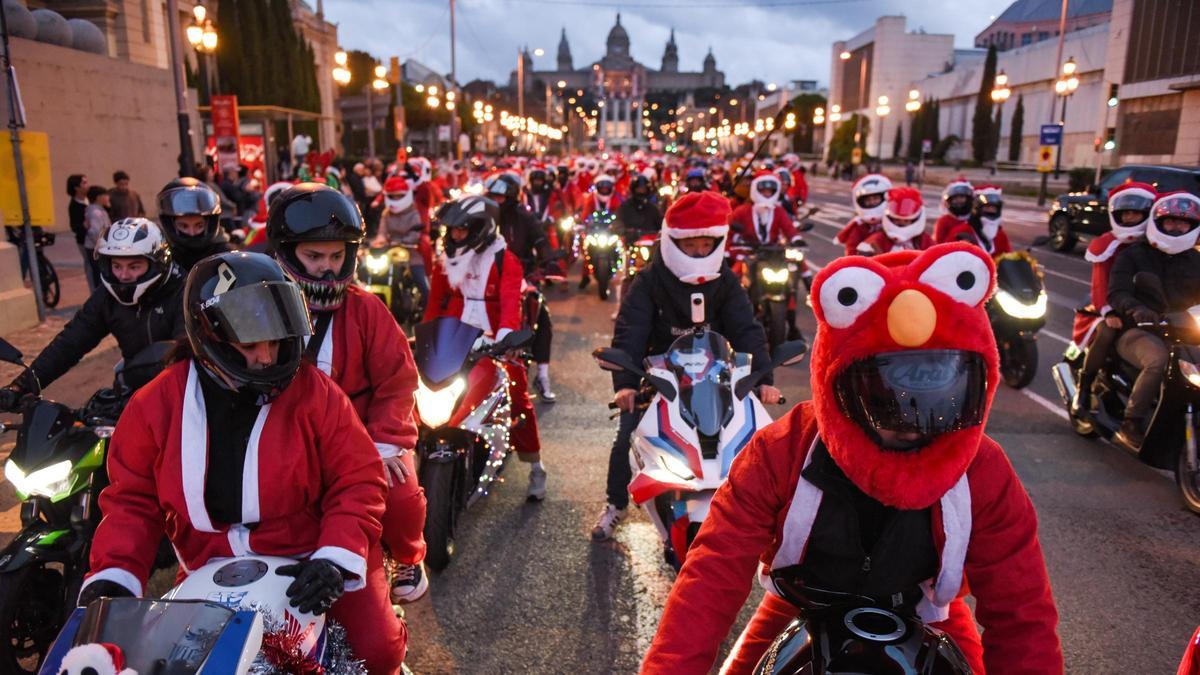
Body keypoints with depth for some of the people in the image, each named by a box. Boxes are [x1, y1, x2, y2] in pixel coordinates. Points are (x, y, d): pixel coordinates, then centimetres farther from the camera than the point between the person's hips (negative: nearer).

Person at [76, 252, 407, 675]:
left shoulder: (314, 394, -14)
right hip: (209, 570, 3)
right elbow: (133, 499, 3)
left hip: (310, 562, -2)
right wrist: (114, 574, -10)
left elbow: (358, 480, -12)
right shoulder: (157, 405, -6)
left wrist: (338, 557, -24)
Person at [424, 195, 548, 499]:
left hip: (495, 345, -4)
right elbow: (436, 301, 12)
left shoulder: (504, 260, -6)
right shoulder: (447, 260, 11)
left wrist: (504, 336, -35)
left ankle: (535, 467, 13)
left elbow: (511, 303, -20)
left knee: (519, 402, -1)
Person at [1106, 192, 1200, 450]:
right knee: (1158, 360, -36)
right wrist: (1136, 309, -29)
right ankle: (1130, 426, -27)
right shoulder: (1133, 255, 7)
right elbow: (1117, 292, -7)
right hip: (1137, 330, -4)